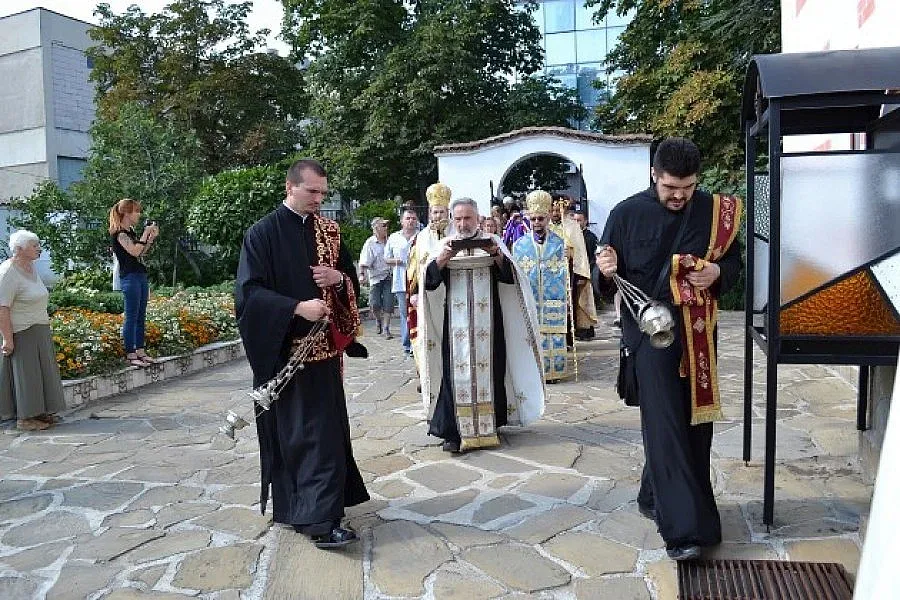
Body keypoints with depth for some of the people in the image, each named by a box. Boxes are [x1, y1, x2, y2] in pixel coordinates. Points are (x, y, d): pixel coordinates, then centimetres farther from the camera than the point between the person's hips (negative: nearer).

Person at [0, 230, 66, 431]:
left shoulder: (31, 267, 10)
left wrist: (44, 321, 20)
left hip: (39, 332, 9)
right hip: (20, 335, -9)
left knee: (40, 372, 13)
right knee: (25, 373, -1)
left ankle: (38, 411, 23)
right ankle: (24, 418, 8)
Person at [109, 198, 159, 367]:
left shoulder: (131, 232, 17)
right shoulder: (119, 233, -9)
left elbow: (142, 252, 22)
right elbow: (134, 251, -20)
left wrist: (152, 237, 12)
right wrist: (146, 233, -13)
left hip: (141, 276, 9)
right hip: (130, 278, -9)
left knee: (141, 317, 10)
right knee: (131, 317, -6)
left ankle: (140, 351, 16)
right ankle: (130, 355, -2)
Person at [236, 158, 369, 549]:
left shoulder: (328, 230, 9)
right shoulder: (262, 233, -6)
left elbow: (350, 276, 15)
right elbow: (248, 291, -12)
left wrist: (338, 278, -9)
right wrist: (297, 307, -25)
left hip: (323, 346, 5)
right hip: (283, 349, -5)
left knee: (324, 426, 5)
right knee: (293, 428, -2)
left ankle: (318, 517, 14)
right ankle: (318, 516, 6)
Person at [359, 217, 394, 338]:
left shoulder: (389, 241, 9)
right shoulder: (370, 243, -4)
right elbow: (364, 261, -10)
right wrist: (362, 274, -21)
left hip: (388, 276, 3)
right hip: (376, 277, -3)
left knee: (388, 304, -4)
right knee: (375, 304, -3)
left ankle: (386, 328, 5)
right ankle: (379, 321, 27)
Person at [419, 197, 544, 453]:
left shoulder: (492, 241, 7)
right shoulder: (446, 244, 7)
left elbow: (509, 276, -2)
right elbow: (429, 280, -3)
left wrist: (497, 255, -20)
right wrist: (442, 257, -21)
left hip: (486, 322, 0)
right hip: (456, 323, 0)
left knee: (487, 369, 2)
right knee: (456, 371, -3)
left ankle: (488, 425, 14)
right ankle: (454, 431, 0)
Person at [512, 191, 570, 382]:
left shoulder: (558, 243, 5)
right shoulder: (519, 245, 6)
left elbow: (563, 273, 6)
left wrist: (565, 299, 2)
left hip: (553, 300, 0)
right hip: (528, 300, 0)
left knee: (554, 336, 0)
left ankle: (553, 371, 9)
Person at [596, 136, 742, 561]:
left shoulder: (714, 212, 0)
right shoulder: (627, 213, -5)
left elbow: (734, 262, 10)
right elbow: (607, 274, 1)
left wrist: (718, 273, -13)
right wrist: (606, 270, -22)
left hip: (697, 332, 4)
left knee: (695, 418, 11)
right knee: (664, 423, -9)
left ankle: (655, 497, 31)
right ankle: (684, 526, -6)